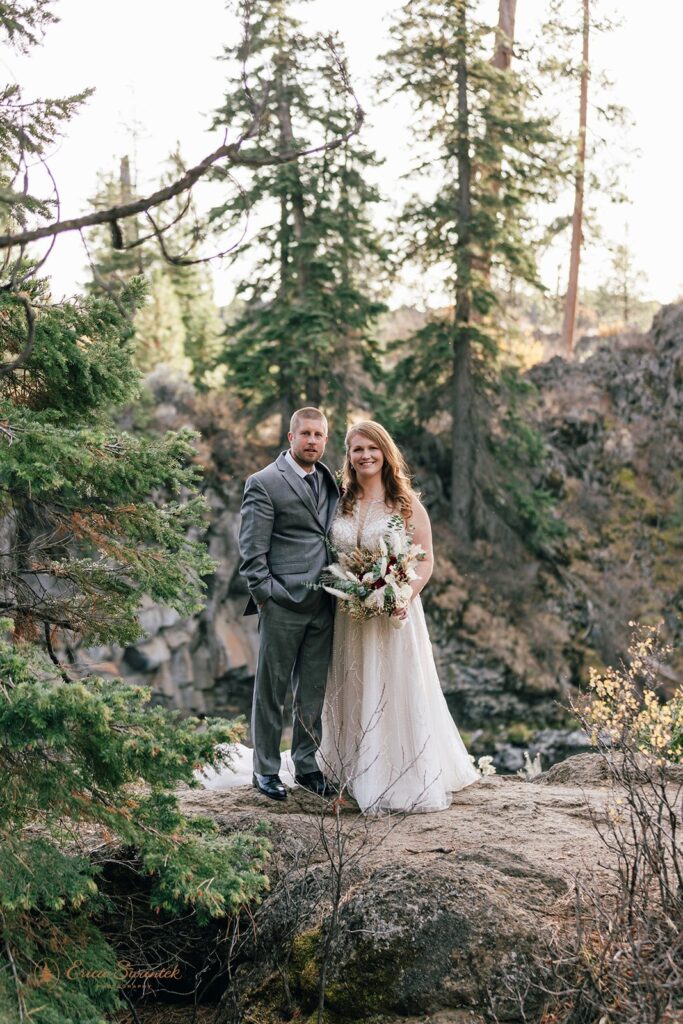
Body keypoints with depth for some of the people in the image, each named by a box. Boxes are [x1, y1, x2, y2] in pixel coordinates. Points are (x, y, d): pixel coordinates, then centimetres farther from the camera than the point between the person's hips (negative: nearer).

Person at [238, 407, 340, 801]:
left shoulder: (330, 481, 13)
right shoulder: (265, 483, -6)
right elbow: (252, 550, -9)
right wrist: (265, 595, -12)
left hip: (323, 606, 6)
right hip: (283, 605, -6)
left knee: (313, 692, 12)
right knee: (272, 691, 5)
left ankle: (307, 766, 23)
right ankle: (266, 770, 15)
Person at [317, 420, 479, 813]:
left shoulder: (407, 502, -2)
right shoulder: (340, 501, 7)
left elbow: (426, 561, -4)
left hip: (394, 612, -3)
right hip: (349, 614, 4)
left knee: (397, 692, -2)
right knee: (354, 694, 9)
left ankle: (407, 780, 7)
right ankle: (358, 775, 21)